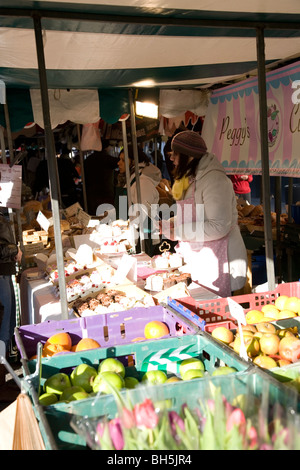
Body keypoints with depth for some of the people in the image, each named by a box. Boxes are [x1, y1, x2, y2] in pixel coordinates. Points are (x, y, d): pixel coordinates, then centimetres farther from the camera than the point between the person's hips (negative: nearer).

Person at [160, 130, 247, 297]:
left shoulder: (214, 179, -18)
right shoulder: (190, 179, 13)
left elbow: (219, 227, -25)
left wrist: (178, 232, -21)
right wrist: (167, 225, 9)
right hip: (197, 260, 9)